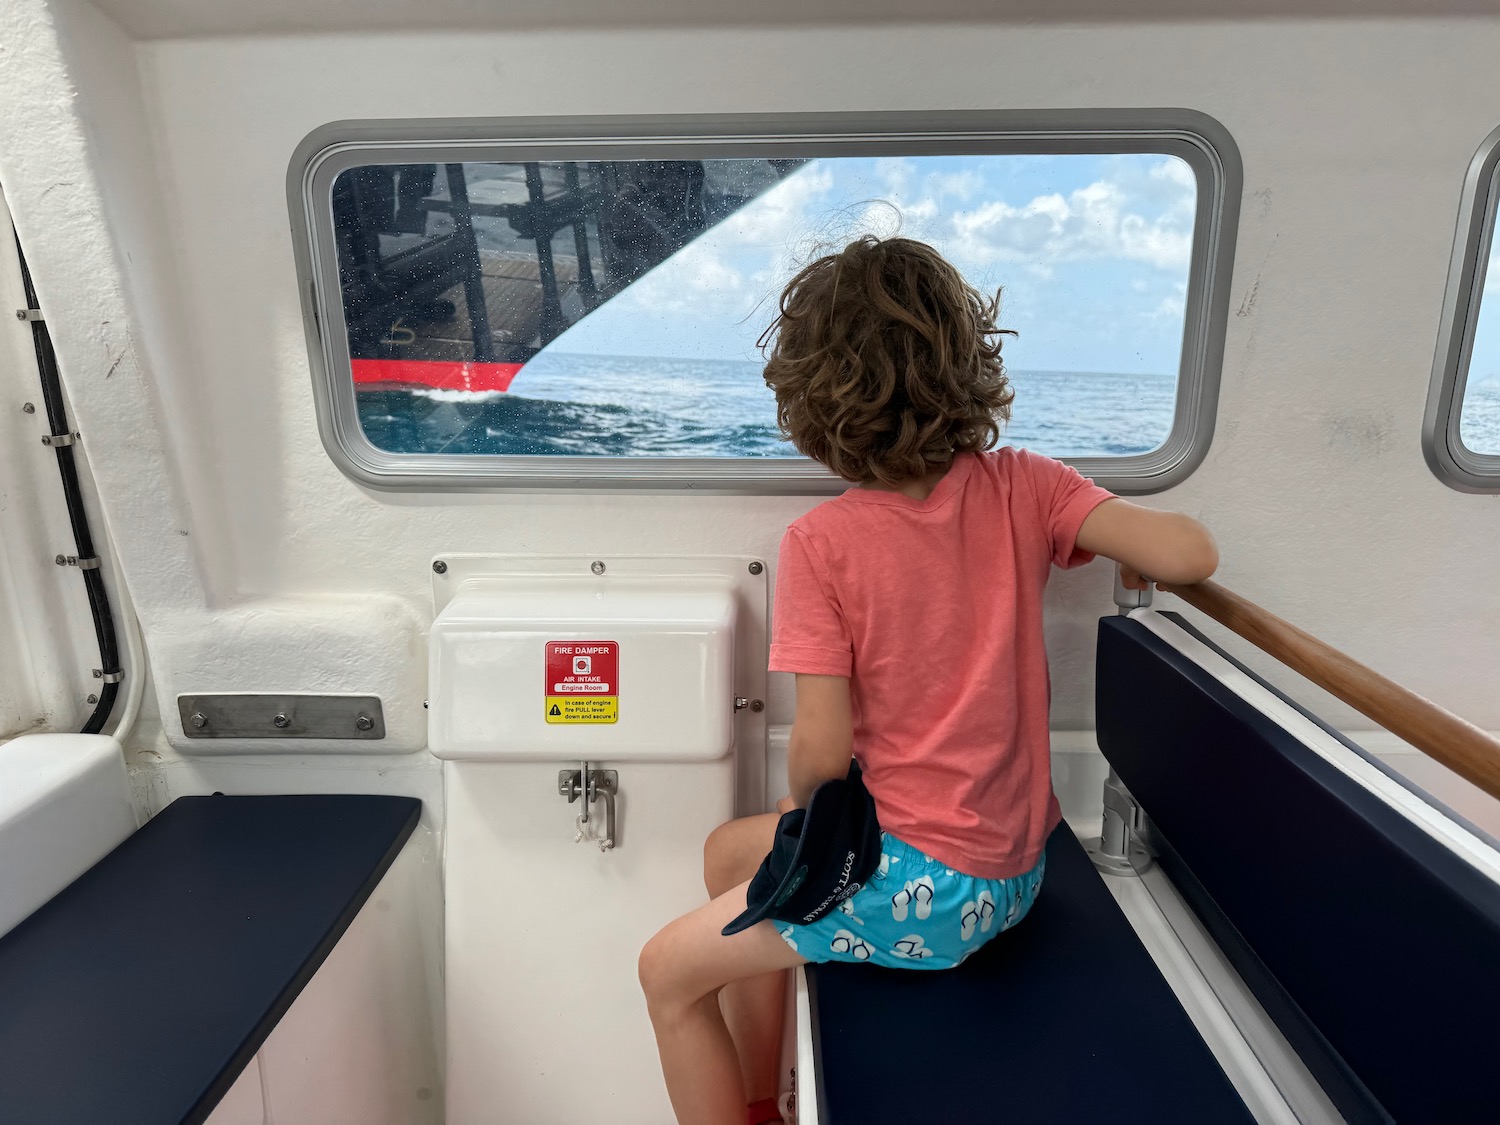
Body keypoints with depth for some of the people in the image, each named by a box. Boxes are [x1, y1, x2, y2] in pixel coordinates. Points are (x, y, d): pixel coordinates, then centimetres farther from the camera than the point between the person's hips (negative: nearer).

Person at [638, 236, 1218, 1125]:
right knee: (731, 851, 25)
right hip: (1019, 862, 7)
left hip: (930, 883, -7)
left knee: (668, 972, 11)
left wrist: (798, 803, 3)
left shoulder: (821, 543, -20)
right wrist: (1133, 555, 4)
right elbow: (1191, 553, -18)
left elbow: (823, 749, -18)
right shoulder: (1023, 489, -9)